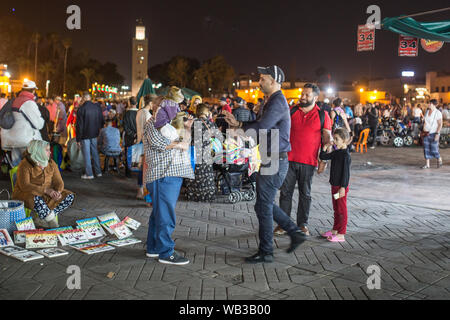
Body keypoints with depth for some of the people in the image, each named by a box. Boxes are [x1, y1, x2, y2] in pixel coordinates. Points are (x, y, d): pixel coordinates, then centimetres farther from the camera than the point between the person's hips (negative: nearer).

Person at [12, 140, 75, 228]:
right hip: (27, 194, -6)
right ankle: (52, 221, -20)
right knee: (36, 199, -41)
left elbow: (58, 182, 2)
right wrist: (45, 190, -30)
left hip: (47, 195, 6)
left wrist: (58, 192, -22)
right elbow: (24, 185, -24)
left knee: (70, 196, -15)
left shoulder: (51, 163, 4)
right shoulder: (25, 165, -13)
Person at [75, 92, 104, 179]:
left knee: (87, 154, 3)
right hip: (94, 134, 5)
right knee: (95, 152, 16)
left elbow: (79, 125, -12)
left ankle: (89, 174, 8)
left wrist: (78, 139, -6)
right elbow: (102, 121, 6)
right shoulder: (97, 107, -2)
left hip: (85, 135, -5)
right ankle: (98, 172, 22)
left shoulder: (81, 109, -15)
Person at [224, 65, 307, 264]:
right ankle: (296, 233, 25)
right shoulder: (271, 102, 17)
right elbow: (260, 124, 17)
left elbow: (262, 127, -26)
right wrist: (237, 122, 5)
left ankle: (266, 253, 11)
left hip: (275, 163, -10)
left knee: (263, 207, -1)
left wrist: (240, 125, -8)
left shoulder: (278, 102, -16)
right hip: (270, 161, 10)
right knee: (265, 204, 18)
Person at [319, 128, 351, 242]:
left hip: (341, 187, -9)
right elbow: (323, 157, 14)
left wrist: (343, 187, -21)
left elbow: (346, 173, -19)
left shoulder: (346, 155, -17)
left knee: (342, 209, -2)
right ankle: (335, 230, 29)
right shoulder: (336, 153, 9)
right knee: (336, 208, 18)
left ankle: (341, 234, 4)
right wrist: (326, 146, 6)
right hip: (334, 185, 9)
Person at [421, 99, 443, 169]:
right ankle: (427, 164, 9)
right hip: (426, 133, 6)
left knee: (434, 149, -2)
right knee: (426, 149, 4)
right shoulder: (427, 111, 9)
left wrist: (437, 134, -20)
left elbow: (440, 124, -14)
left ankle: (439, 159, 26)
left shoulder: (438, 113, -11)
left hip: (433, 133, -6)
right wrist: (423, 131, 12)